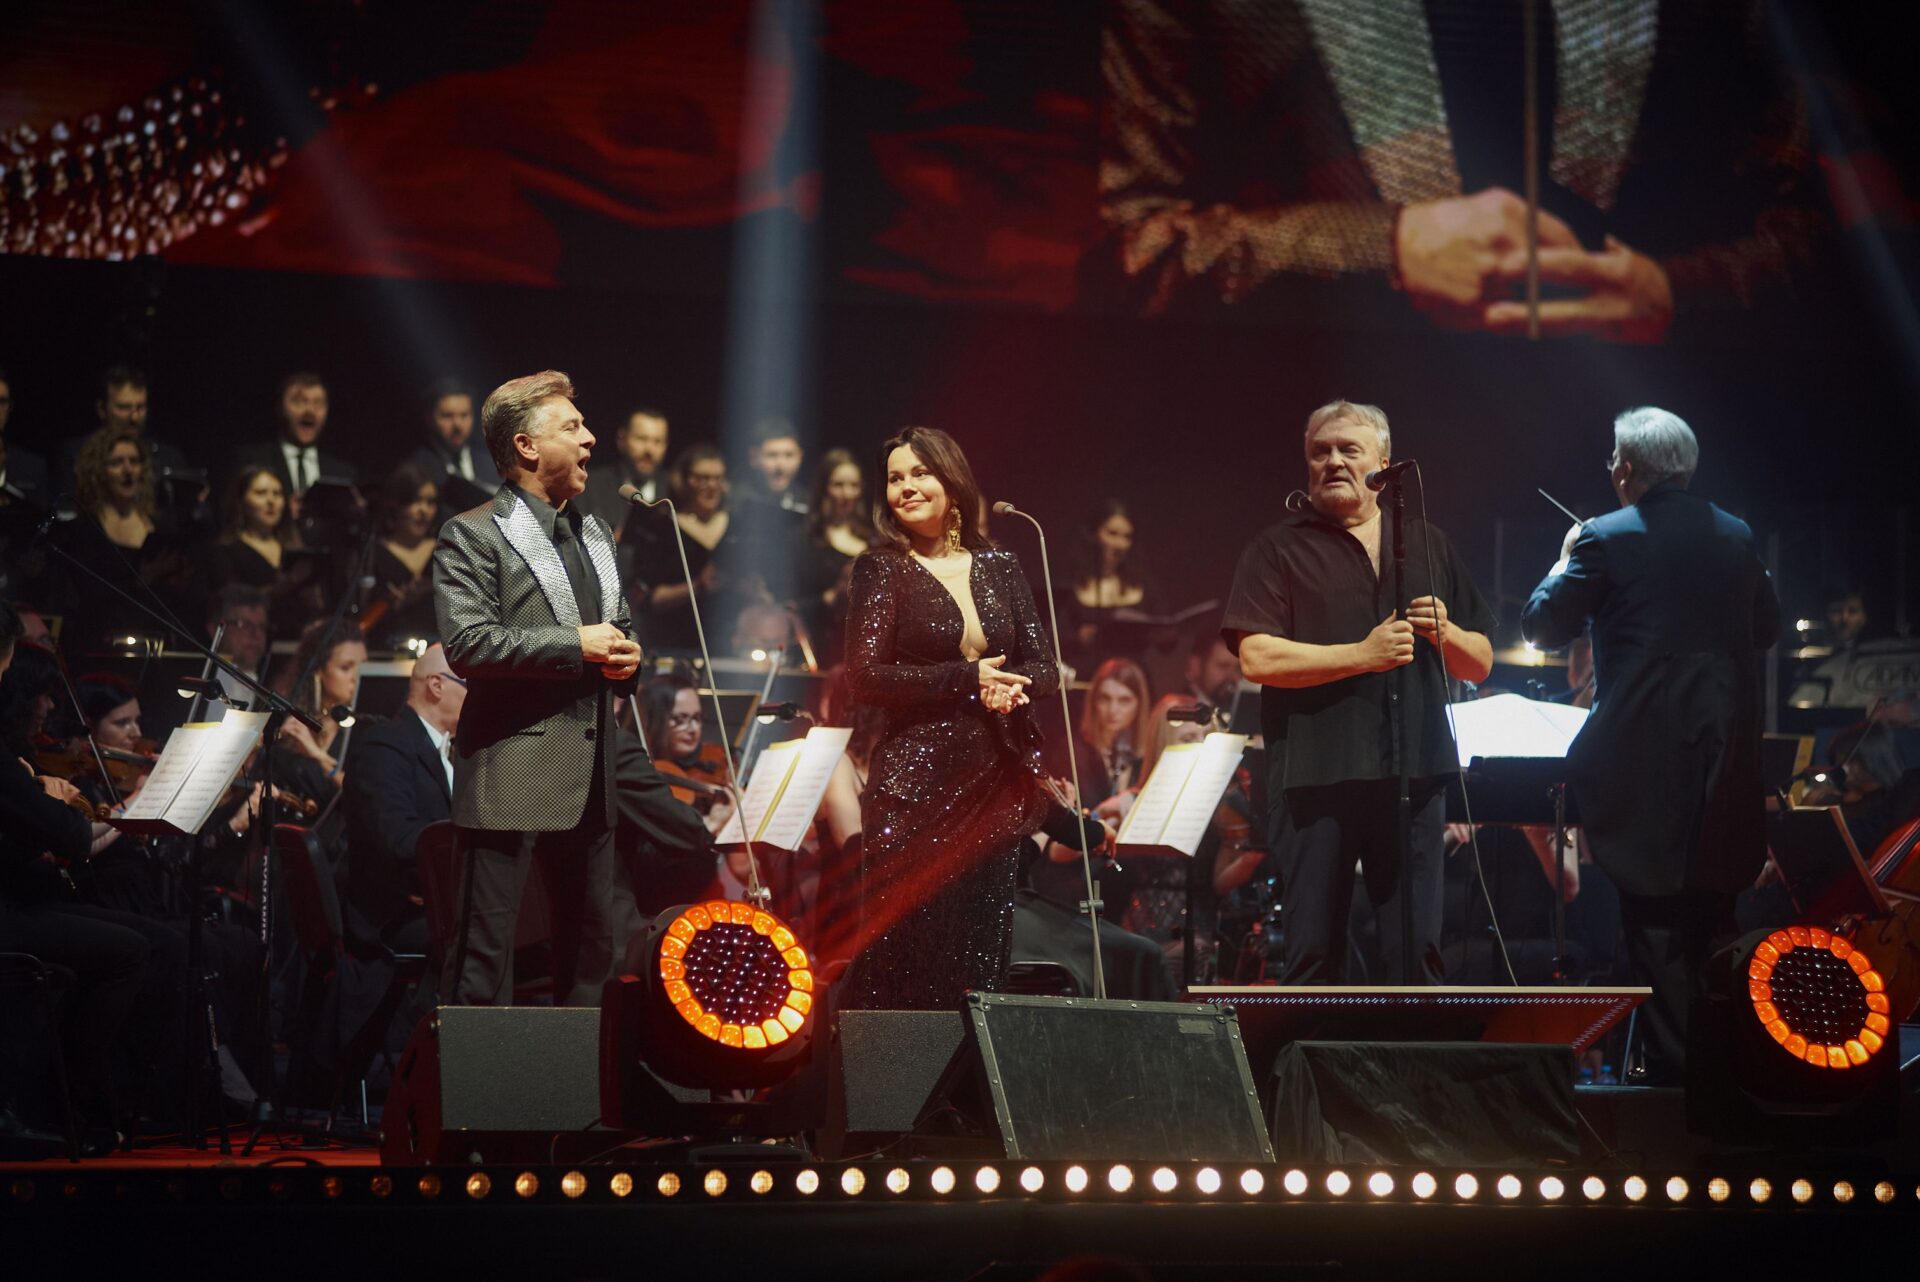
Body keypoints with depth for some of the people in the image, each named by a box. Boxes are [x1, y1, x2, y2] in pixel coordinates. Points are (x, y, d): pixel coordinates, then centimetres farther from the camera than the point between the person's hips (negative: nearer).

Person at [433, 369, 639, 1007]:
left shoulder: (594, 535, 20)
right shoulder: (473, 536, -5)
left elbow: (619, 627, 30)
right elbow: (467, 643, -17)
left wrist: (625, 656, 6)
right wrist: (575, 645, -16)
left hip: (591, 777, 8)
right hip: (513, 779, -8)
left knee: (591, 945, 12)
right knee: (486, 948, -6)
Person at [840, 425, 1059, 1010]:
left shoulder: (999, 567, 13)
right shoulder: (882, 569, 2)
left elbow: (1045, 668, 11)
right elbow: (866, 676, -9)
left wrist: (1008, 685, -12)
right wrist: (967, 679, -14)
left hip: (996, 785, 4)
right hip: (914, 785, -4)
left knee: (982, 954, 4)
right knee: (904, 959, -8)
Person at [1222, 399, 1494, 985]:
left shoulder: (1427, 545, 17)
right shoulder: (1279, 548, 4)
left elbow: (1480, 664, 18)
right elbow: (1257, 657, -10)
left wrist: (1444, 632, -3)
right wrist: (1363, 655, -14)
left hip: (1413, 776, 3)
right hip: (1317, 778, -3)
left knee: (1418, 952, 2)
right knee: (1314, 955, 0)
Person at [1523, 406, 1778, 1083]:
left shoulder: (1608, 539, -10)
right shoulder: (1735, 535, 5)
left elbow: (1541, 625, -3)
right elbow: (1767, 624, 16)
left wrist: (1565, 562, 13)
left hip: (1646, 754, -5)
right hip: (1725, 746, 5)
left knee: (1653, 907, 0)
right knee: (1710, 902, 16)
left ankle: (1673, 1057, 1)